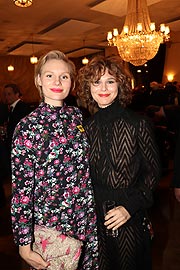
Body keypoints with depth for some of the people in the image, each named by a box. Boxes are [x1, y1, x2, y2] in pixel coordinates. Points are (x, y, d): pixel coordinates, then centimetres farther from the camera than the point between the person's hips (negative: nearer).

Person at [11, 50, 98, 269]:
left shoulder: (78, 116, 0)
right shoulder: (28, 126, -13)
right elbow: (21, 190, -12)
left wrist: (93, 212, 12)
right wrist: (24, 244, -10)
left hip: (87, 223, 5)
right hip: (50, 227, -4)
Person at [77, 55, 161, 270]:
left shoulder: (138, 124, -11)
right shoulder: (87, 127, -1)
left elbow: (153, 171, -7)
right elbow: (85, 176, 7)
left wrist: (130, 207, -15)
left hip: (131, 220, -2)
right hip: (96, 218, 3)